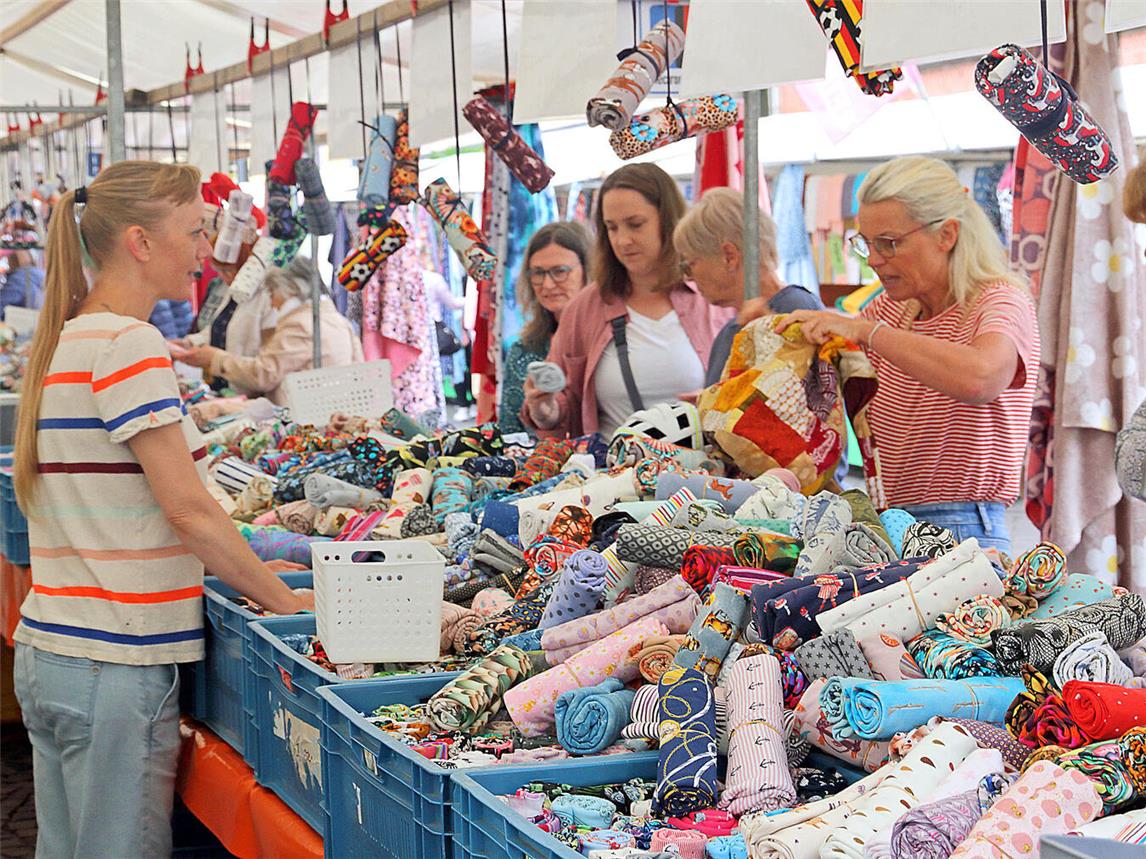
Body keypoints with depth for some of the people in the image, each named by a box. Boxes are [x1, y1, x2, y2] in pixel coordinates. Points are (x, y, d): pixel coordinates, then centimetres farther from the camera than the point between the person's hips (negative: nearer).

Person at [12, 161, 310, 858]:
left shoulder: (62, 341, 14)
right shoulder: (129, 344, -15)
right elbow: (187, 508, -17)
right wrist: (285, 600, -8)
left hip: (47, 653, 9)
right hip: (114, 668, -9)